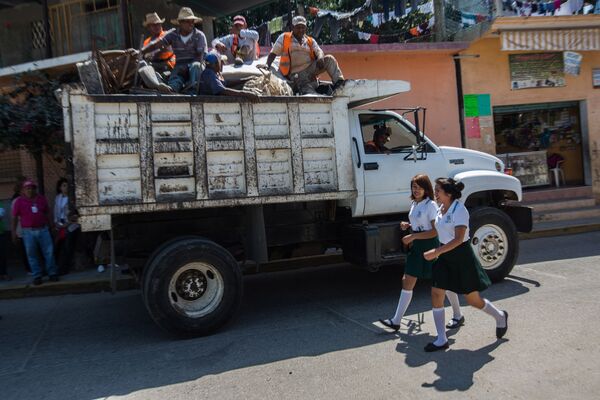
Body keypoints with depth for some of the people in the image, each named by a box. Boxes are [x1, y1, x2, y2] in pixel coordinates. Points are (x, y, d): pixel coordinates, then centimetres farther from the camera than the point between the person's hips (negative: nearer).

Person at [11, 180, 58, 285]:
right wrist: (14, 232, 0)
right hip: (28, 232, -1)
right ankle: (37, 276, 11)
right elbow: (14, 217, 3)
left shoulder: (42, 199, 7)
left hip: (43, 230, 2)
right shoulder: (19, 201, 1)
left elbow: (47, 213, 15)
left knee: (49, 252, 1)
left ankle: (52, 274, 11)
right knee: (31, 255, 3)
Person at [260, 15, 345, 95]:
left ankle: (339, 82, -24)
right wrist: (267, 65, -13)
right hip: (296, 74, -4)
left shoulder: (310, 41, 18)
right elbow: (273, 53, 5)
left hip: (311, 69, 4)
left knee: (329, 59, -15)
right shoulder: (284, 38, 8)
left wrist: (320, 58, -21)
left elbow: (319, 51, 5)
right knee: (308, 91, -30)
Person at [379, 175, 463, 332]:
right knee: (407, 282, 4)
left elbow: (435, 231, -19)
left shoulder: (431, 205, -14)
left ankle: (458, 316, 28)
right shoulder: (414, 204, 10)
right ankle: (396, 321, 8)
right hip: (417, 247, 8)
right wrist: (407, 225, 2)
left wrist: (413, 236, -22)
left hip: (430, 246, -8)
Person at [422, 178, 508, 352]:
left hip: (461, 256, -7)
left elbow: (458, 239, -26)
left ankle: (500, 316, 38)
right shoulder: (441, 209, 6)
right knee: (436, 294, -1)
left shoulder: (459, 210, -19)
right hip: (445, 257, 8)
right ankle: (441, 340, 8)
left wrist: (436, 252, -30)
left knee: (473, 299, 6)